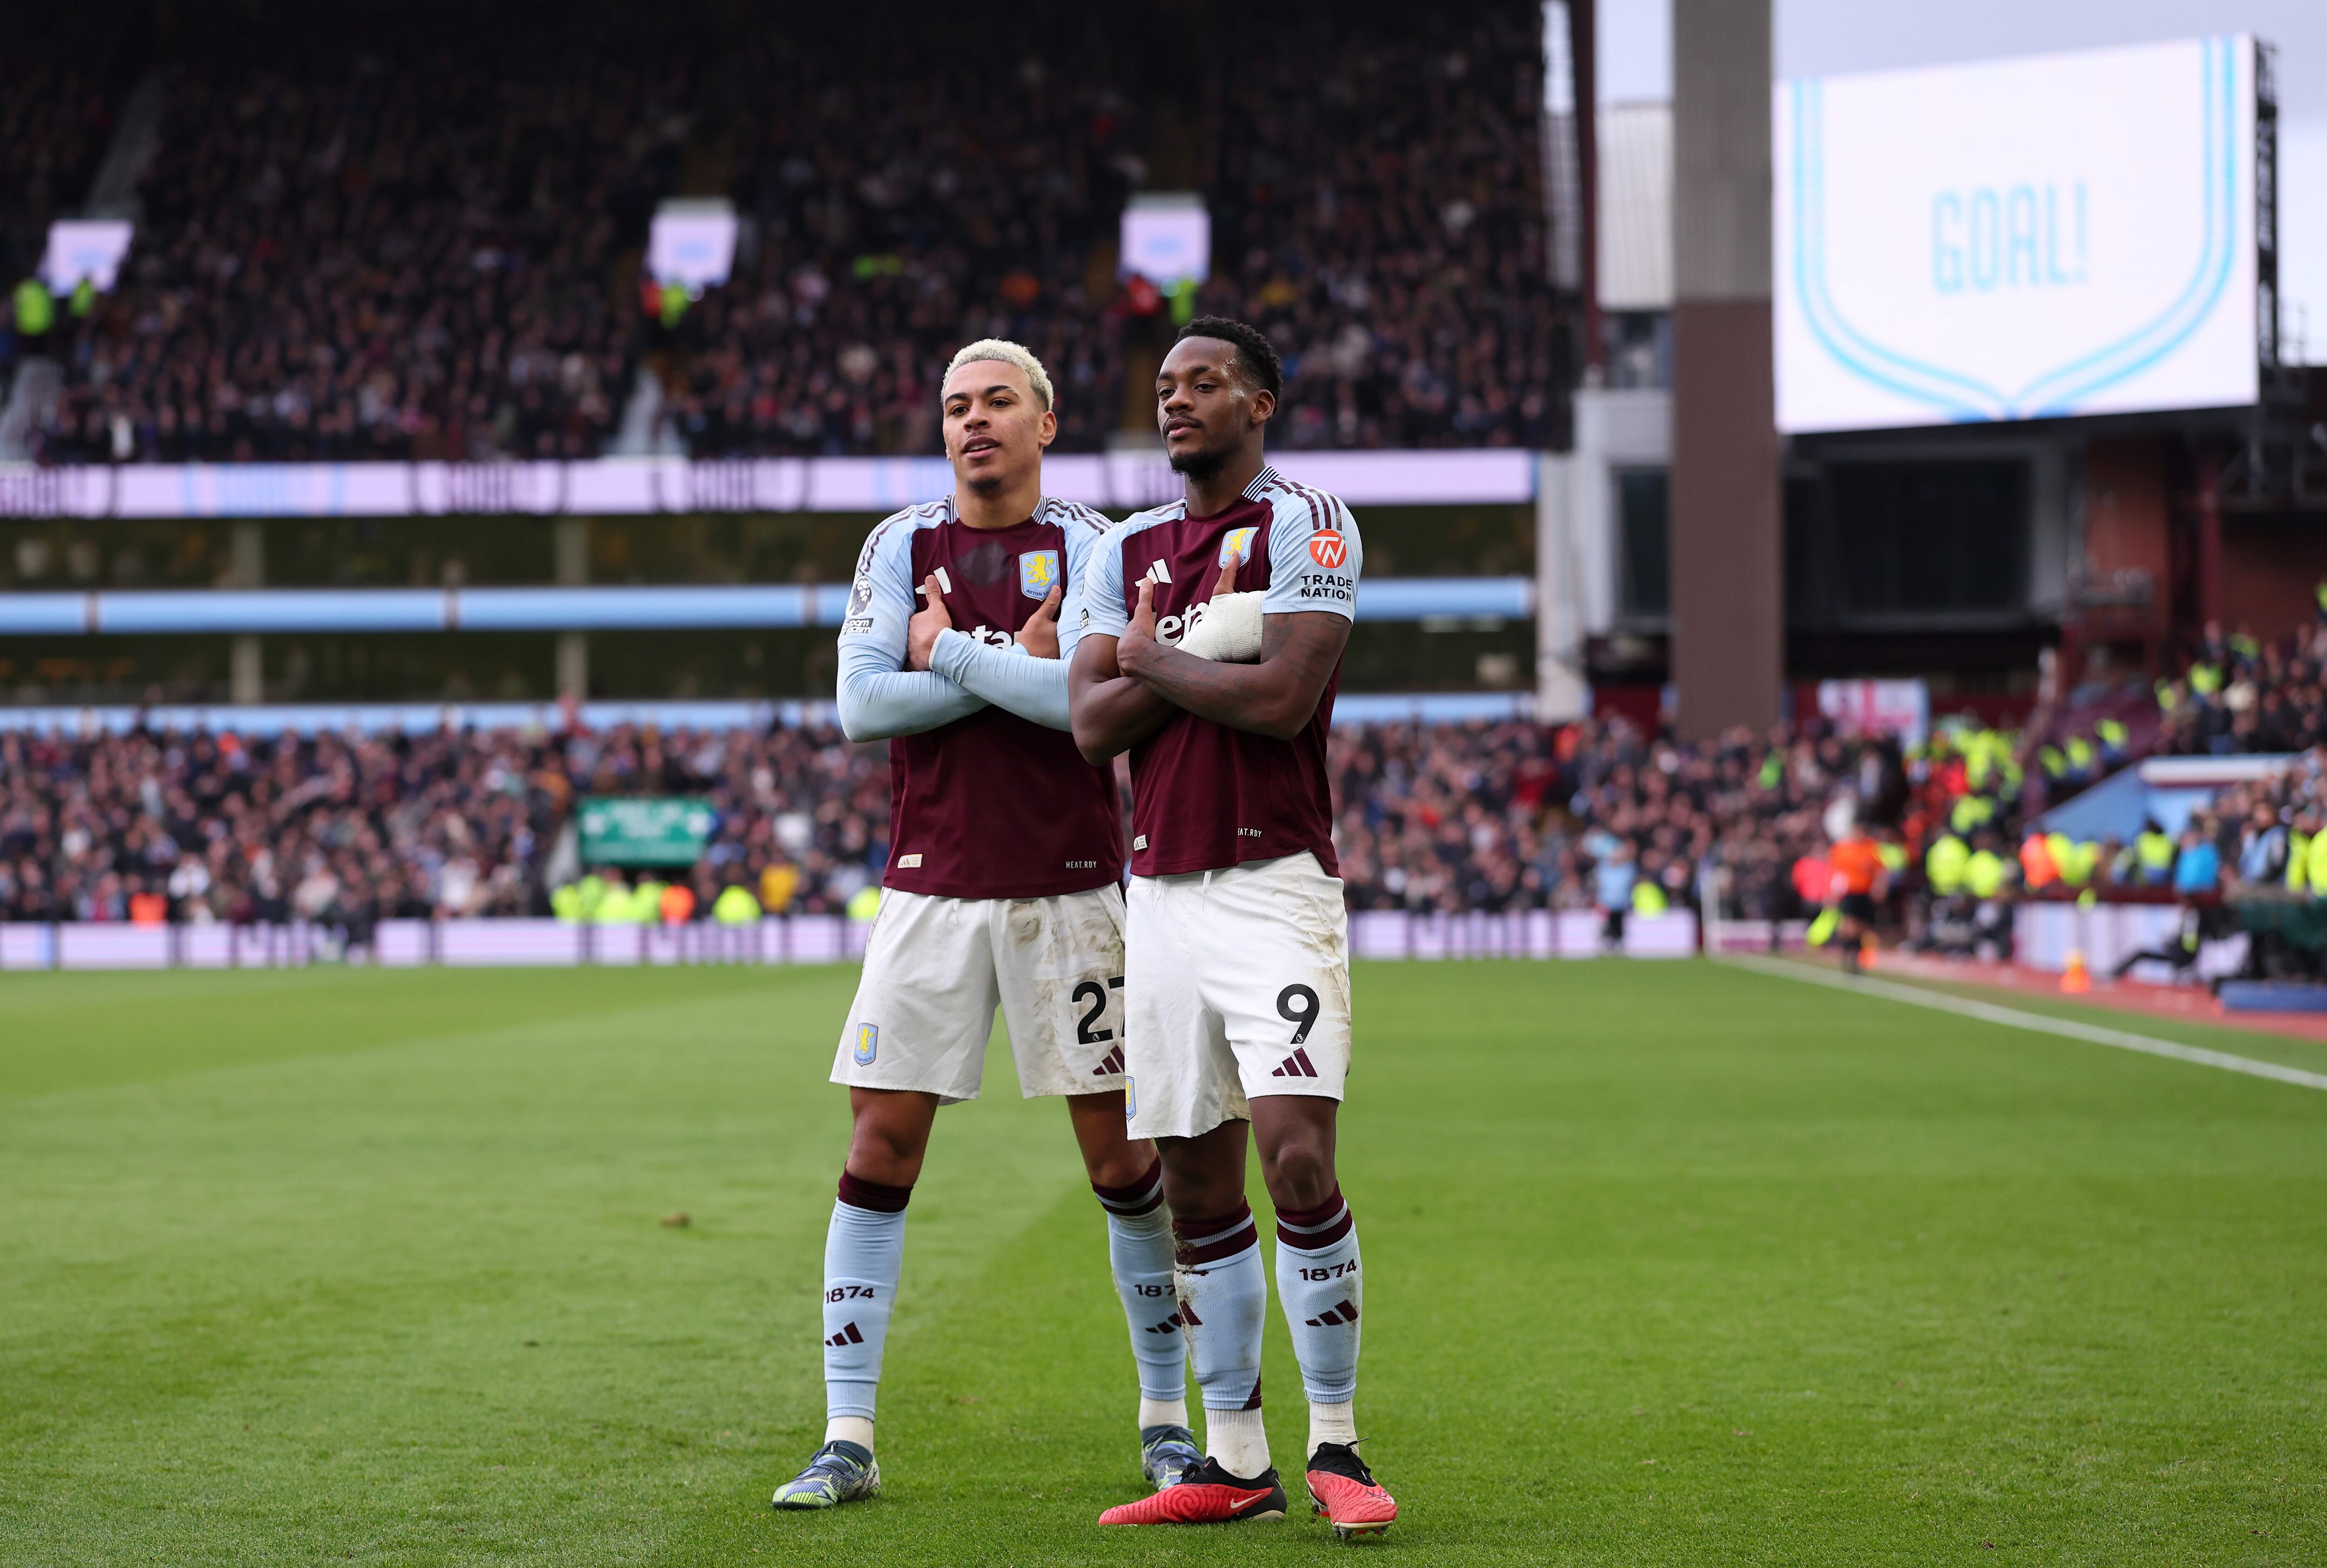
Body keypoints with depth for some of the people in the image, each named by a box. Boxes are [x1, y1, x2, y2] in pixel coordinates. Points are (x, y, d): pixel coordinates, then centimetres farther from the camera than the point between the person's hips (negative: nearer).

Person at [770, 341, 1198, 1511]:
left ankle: (1166, 1417, 15)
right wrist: (1019, 668, -10)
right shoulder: (901, 547, 7)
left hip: (1068, 887, -1)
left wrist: (950, 655, -11)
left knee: (1123, 1154, 1)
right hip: (932, 885, 2)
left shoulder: (1089, 550, 1)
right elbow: (864, 704, -6)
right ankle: (848, 1437, 1)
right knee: (880, 1149, -3)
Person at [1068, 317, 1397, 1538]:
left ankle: (1337, 1448, -6)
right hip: (1161, 890, 6)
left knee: (1298, 1161, -16)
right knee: (1197, 1187, 7)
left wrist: (1151, 661, -3)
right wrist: (1215, 654, -9)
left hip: (1273, 885, -6)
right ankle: (1233, 1461, 14)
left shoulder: (1303, 524, -4)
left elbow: (1283, 701, -16)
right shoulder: (1128, 550, 15)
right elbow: (1091, 724, 3)